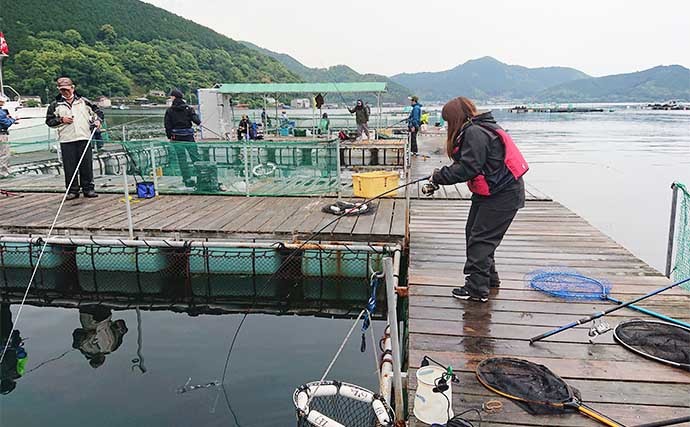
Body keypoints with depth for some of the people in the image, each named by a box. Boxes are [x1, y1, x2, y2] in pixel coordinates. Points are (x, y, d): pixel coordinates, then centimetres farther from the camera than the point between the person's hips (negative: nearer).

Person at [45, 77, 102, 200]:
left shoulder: (83, 101, 11)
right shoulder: (55, 105, 9)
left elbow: (96, 110, 20)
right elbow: (49, 121, 11)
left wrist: (97, 120, 3)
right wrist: (61, 120, -5)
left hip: (84, 138, 0)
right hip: (66, 140, 0)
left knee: (87, 165, 2)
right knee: (69, 167, 0)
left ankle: (88, 189, 11)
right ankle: (72, 190, 8)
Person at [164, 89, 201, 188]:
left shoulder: (169, 111, -1)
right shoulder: (188, 108, 0)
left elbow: (167, 125, -1)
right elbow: (195, 119, -9)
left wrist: (170, 137, 8)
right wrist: (199, 123, 13)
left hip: (176, 137, -1)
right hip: (188, 136, 1)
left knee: (182, 159, 3)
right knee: (195, 156, 7)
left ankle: (187, 179, 2)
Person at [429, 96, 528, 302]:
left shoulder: (475, 133, -20)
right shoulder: (475, 130, 12)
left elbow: (467, 168, -25)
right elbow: (467, 164, 12)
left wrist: (439, 176, -15)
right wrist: (440, 177, 0)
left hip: (503, 195, -10)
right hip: (490, 192, 10)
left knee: (480, 239, -7)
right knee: (473, 233, 17)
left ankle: (477, 289, 0)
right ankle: (489, 277, 30)